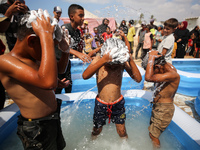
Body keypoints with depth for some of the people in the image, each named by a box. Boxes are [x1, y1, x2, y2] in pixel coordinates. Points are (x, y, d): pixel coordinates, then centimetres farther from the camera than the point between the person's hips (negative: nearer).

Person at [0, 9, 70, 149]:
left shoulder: (36, 58, 2)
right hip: (36, 129, -7)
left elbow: (61, 68, 16)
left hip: (54, 118, 8)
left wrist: (65, 50, -3)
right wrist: (46, 36, -35)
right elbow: (49, 82, -39)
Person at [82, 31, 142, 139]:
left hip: (118, 103, 0)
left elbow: (138, 79, -19)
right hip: (101, 104, 0)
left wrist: (131, 61, -32)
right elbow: (85, 76, -32)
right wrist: (104, 60, -41)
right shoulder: (98, 60, -15)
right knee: (96, 131, 22)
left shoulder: (123, 62, -12)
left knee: (122, 132, 17)